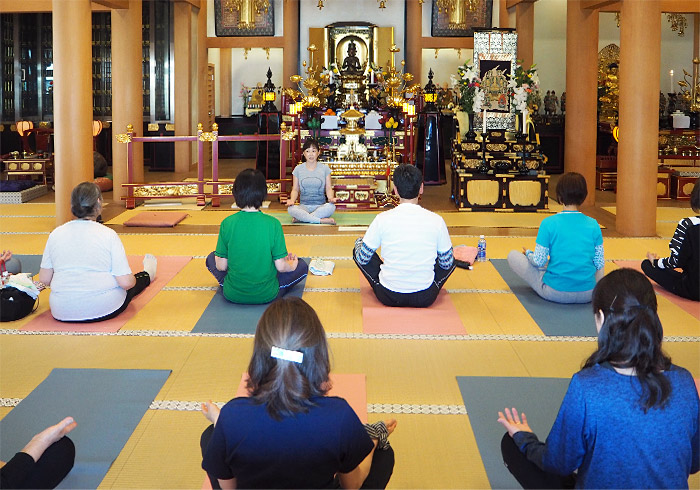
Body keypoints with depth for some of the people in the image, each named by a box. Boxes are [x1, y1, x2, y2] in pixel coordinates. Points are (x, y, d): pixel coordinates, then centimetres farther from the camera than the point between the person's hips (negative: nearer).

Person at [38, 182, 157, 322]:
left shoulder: (55, 234, -3)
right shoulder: (108, 234, -13)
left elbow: (44, 280, 1)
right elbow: (126, 282, -15)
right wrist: (132, 280, 9)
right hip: (105, 310, -3)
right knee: (133, 281, 30)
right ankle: (147, 274, 60)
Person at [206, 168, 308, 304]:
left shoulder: (227, 223, -14)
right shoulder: (273, 224, -17)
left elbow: (221, 266, -7)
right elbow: (281, 267, -11)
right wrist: (292, 265, 13)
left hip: (233, 295, -2)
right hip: (266, 296, 2)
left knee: (211, 258, 26)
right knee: (302, 266, 22)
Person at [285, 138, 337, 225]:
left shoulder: (324, 168, 6)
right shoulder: (298, 169, 7)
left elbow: (328, 188, 5)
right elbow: (295, 189, 8)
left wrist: (331, 198, -18)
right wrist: (292, 200, -14)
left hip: (320, 206, 0)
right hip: (304, 206, 0)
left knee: (331, 207, -35)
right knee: (291, 209, -34)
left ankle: (300, 218, -28)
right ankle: (323, 220, -32)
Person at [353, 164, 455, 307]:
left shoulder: (382, 219, -11)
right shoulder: (436, 220, -9)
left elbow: (362, 259, 1)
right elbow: (446, 264, 4)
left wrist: (359, 242, 23)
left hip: (389, 297, -1)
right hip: (425, 298, 1)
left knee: (359, 246, 20)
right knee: (451, 259, 28)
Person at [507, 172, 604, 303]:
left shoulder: (549, 223, -13)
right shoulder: (593, 224, -5)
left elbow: (539, 262, -10)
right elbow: (599, 263, 0)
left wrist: (528, 253, 12)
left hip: (555, 293, -5)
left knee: (513, 256, 9)